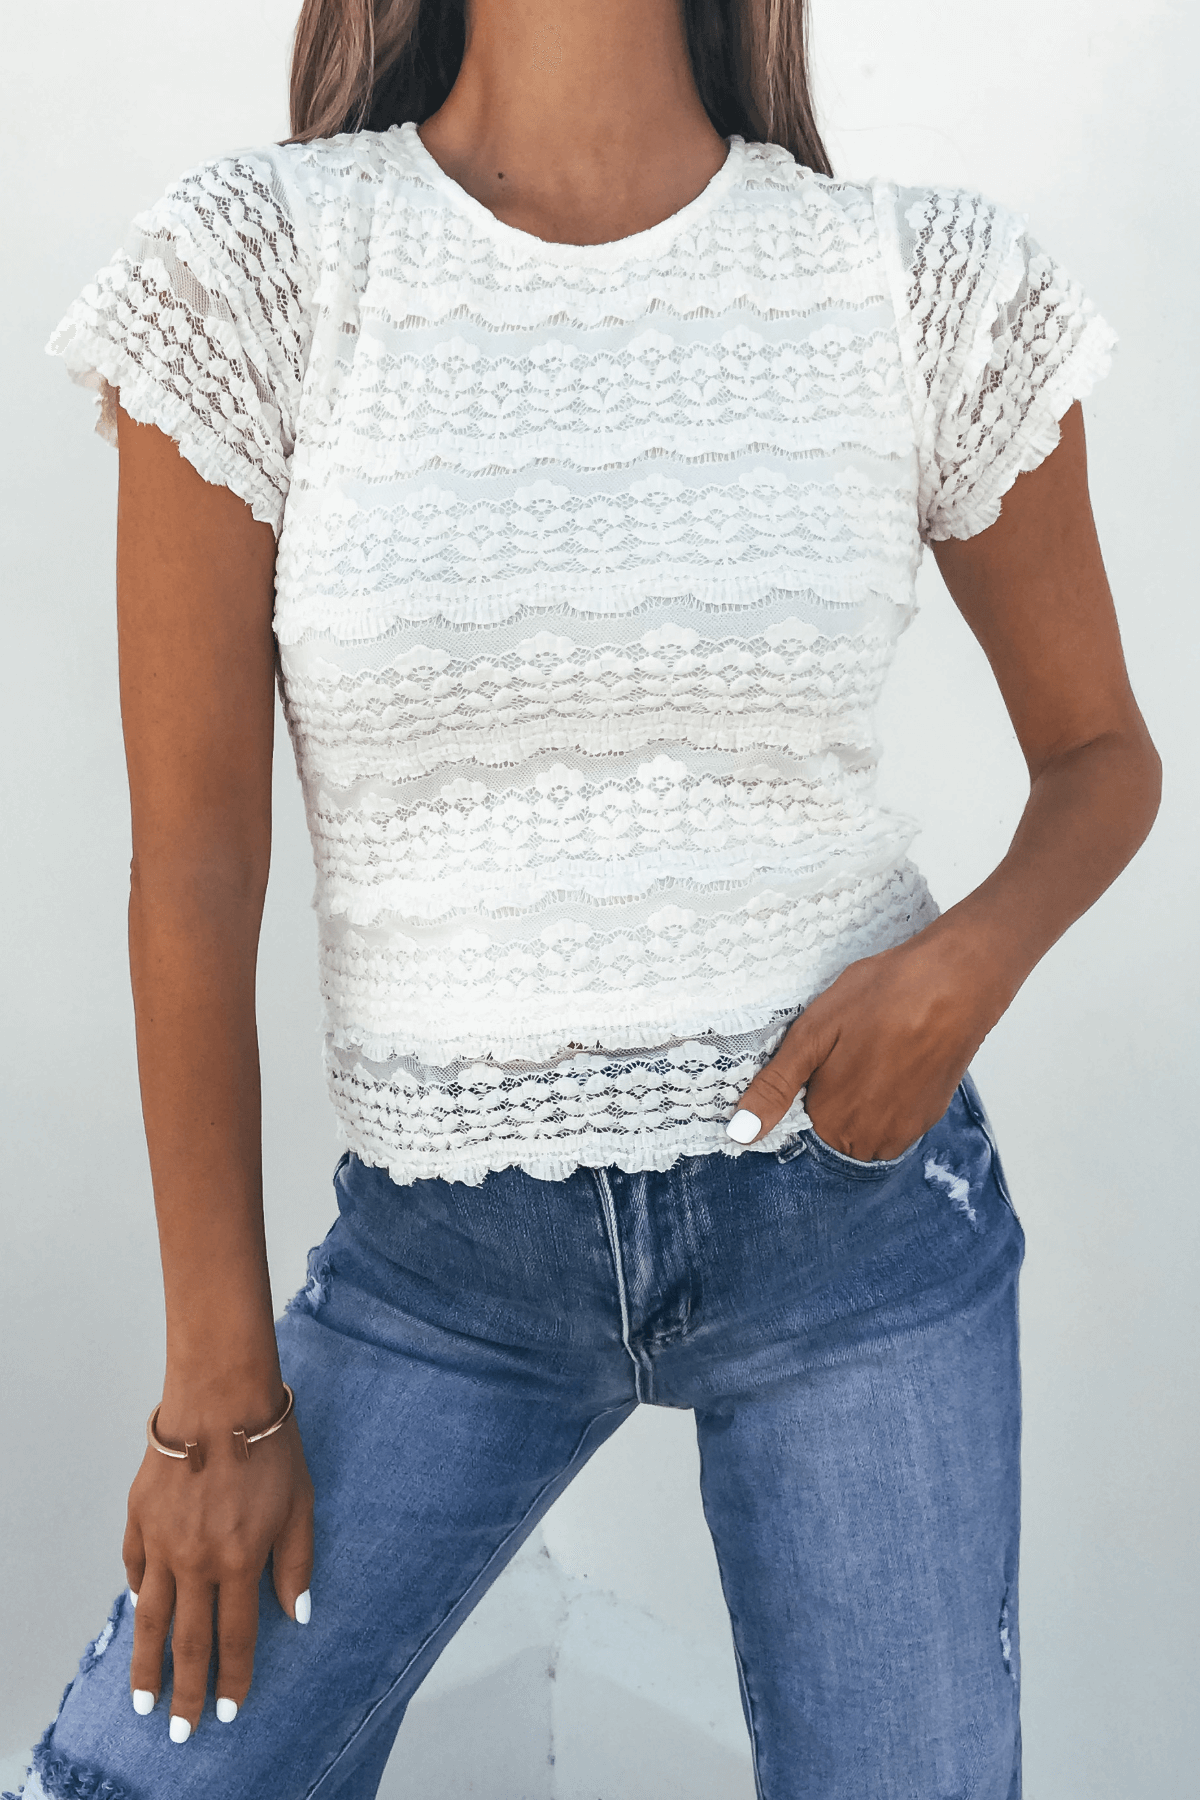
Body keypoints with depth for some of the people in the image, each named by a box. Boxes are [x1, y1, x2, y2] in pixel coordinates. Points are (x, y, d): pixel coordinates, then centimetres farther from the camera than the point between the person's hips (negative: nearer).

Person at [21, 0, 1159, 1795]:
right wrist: (219, 1390, -4)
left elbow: (1103, 754, 8)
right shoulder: (257, 266, -9)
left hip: (850, 1193, 1)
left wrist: (969, 960, -15)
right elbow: (192, 870, -8)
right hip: (447, 1247, 0)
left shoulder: (928, 285, -5)